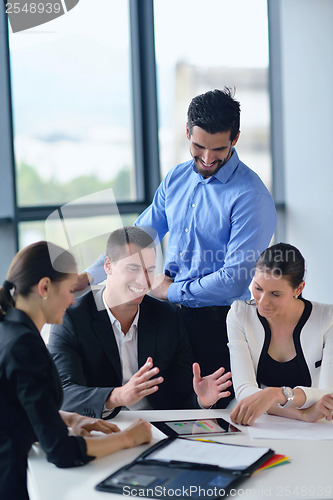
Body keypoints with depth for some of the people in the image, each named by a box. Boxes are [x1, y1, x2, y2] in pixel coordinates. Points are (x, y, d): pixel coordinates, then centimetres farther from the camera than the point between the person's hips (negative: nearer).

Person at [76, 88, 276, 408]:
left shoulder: (251, 196, -14)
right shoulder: (176, 179, 8)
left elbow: (234, 280, -19)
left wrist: (171, 291, -8)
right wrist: (88, 277, 8)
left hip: (219, 323, -6)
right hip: (170, 314, 6)